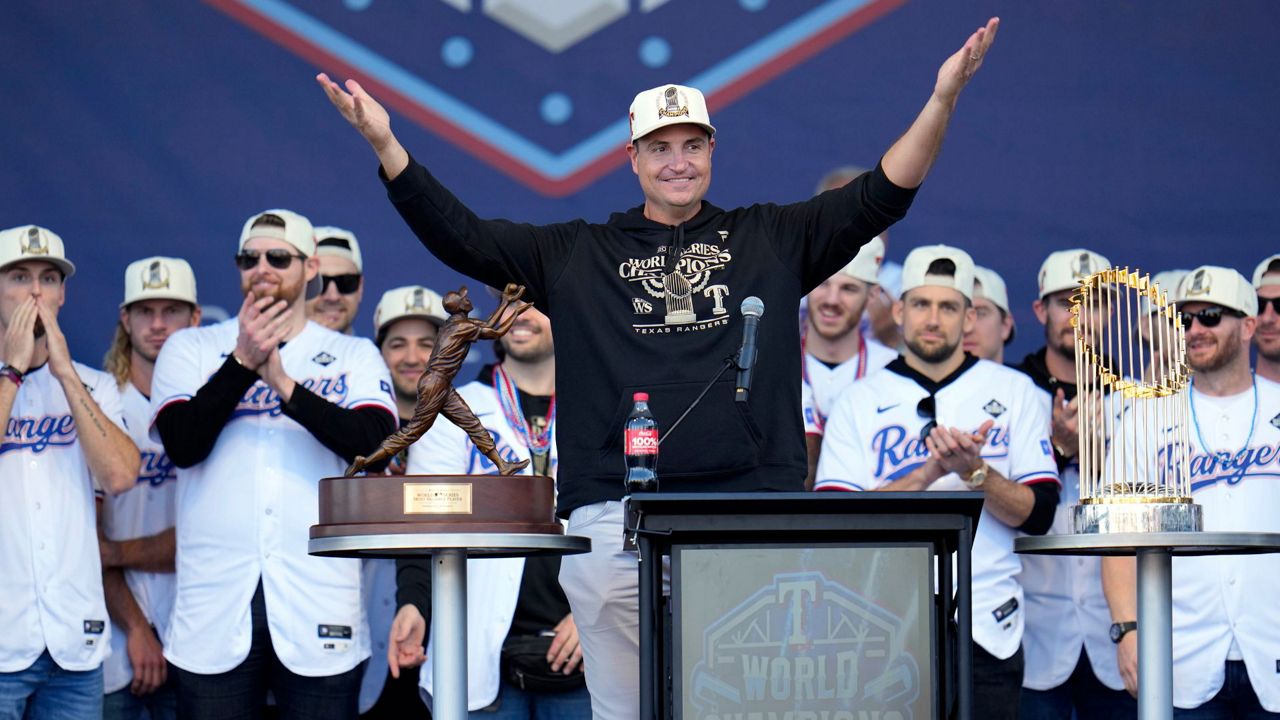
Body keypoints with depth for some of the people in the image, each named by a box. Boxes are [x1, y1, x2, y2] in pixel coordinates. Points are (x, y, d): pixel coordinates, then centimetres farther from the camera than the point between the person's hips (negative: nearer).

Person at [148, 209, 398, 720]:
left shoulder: (354, 357, 11)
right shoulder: (191, 349, 12)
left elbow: (374, 446, -8)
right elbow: (183, 445, -5)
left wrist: (284, 384, -16)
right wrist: (244, 361, -14)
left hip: (318, 602, 0)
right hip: (214, 607, 0)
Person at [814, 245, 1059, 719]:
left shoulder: (1014, 392, 9)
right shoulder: (859, 402, 7)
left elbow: (1038, 515, 2)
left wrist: (974, 471, -14)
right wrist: (929, 473, -15)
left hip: (986, 628, 0)